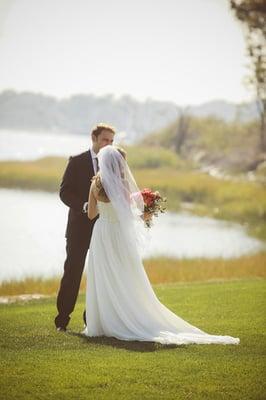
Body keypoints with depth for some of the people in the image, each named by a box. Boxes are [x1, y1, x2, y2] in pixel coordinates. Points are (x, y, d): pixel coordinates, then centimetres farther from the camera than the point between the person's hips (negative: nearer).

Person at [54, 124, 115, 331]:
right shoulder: (77, 162, -1)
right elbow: (65, 192, -5)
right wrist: (84, 205, -20)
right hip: (80, 227, -3)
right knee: (72, 273, 0)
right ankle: (62, 319, 6)